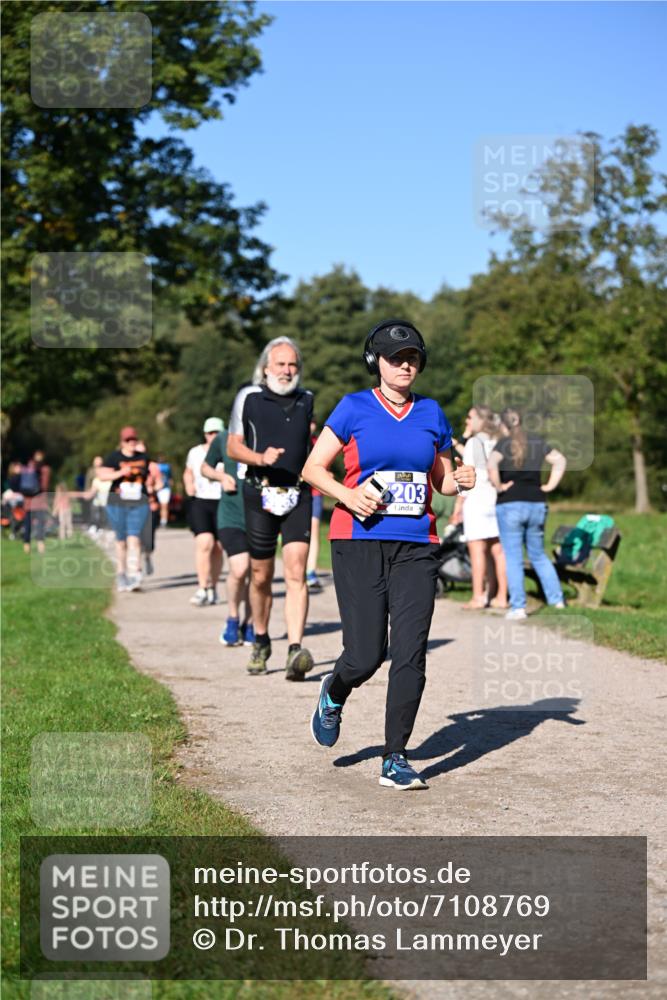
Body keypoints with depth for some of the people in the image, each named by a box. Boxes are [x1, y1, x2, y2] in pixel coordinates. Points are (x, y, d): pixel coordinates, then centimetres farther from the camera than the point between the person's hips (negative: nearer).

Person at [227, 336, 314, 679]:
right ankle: (261, 643, 29)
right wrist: (260, 458, -16)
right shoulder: (248, 398, 2)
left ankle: (295, 650, -21)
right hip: (261, 494, -1)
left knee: (296, 572, -14)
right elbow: (233, 447, 2)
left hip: (298, 495, 1)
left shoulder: (307, 400, 12)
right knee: (261, 577, 8)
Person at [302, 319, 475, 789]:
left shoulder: (431, 413, 11)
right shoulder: (354, 408, 1)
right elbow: (313, 468, 3)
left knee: (411, 654, -6)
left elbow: (442, 479, 20)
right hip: (359, 543, -3)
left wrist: (461, 480, -3)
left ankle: (395, 760, 4)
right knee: (366, 655, -4)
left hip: (416, 546, 3)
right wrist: (348, 495, -15)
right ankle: (333, 696, 32)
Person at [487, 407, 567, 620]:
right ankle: (556, 598, 16)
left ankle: (518, 606, -2)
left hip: (510, 505, -5)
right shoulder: (537, 442, 8)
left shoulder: (504, 443, -7)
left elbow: (491, 465, -24)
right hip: (537, 504, 5)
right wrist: (550, 486, 8)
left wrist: (498, 486, -12)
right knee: (538, 555, 19)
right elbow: (560, 461, 9)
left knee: (513, 558, 0)